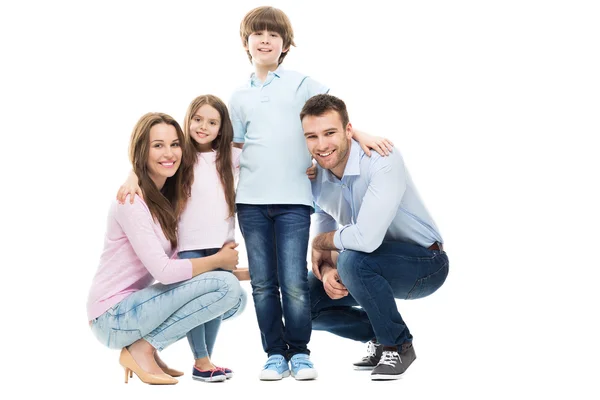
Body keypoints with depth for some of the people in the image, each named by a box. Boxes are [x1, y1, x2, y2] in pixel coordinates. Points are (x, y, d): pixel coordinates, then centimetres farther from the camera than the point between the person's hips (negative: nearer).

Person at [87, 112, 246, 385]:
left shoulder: (171, 196, 9)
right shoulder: (132, 199, -17)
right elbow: (163, 271, -22)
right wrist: (218, 261, -11)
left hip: (136, 304, 8)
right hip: (113, 317, -8)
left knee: (235, 297, 5)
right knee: (225, 286, -19)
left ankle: (148, 347, 7)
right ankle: (141, 349, -8)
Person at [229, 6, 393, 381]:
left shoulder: (301, 83, 9)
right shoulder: (239, 97, 16)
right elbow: (236, 147, 17)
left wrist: (360, 134, -15)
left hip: (293, 199, -3)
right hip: (251, 200, 3)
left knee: (294, 282, -7)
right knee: (262, 283, 4)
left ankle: (299, 352, 9)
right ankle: (275, 353, 15)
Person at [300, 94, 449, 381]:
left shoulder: (382, 161, -28)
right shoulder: (317, 178, -5)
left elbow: (366, 237, -39)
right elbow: (322, 236, 3)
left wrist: (321, 243, -18)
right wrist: (327, 271, -21)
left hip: (425, 263, -7)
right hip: (376, 268, 7)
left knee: (352, 259, -34)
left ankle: (398, 345, -11)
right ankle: (381, 336, 17)